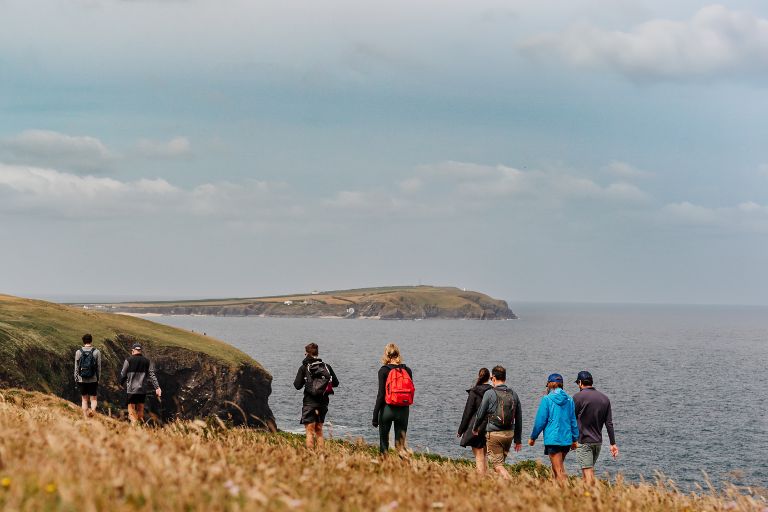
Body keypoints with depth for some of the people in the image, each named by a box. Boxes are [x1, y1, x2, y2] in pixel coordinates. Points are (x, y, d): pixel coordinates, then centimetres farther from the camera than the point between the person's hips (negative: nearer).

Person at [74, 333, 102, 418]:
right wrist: (98, 378, 8)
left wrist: (76, 379, 9)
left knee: (84, 399, 13)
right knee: (93, 399, 6)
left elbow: (76, 367, 1)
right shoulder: (97, 352, -5)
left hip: (82, 380, 1)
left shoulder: (78, 352, -2)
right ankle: (93, 410, -24)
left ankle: (85, 418, 13)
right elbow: (99, 367, -2)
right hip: (93, 380, -1)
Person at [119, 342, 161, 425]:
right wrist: (157, 387, -3)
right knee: (140, 409, 14)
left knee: (131, 408, -1)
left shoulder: (128, 360, -5)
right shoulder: (147, 361, 4)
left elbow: (123, 374, 0)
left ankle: (134, 423, -18)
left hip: (131, 389, -3)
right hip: (143, 390, 3)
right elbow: (152, 375, -1)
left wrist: (122, 383, 19)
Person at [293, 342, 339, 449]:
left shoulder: (304, 367, -6)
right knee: (319, 431, 16)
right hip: (323, 403, 4)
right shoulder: (327, 366, 3)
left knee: (310, 432, -3)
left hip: (309, 403, -4)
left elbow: (297, 385, -8)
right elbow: (336, 383, 7)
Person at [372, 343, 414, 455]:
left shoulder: (384, 371, -6)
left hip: (387, 408, -3)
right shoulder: (407, 370, 4)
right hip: (403, 410, 3)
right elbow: (411, 391, 7)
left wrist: (375, 415, -5)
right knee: (400, 443, 7)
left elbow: (381, 394, -8)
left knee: (384, 441, 11)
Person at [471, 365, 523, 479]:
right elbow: (519, 419, 10)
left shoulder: (489, 393, -9)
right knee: (500, 461, 19)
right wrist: (518, 440, 18)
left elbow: (480, 413, -2)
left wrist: (475, 428, 18)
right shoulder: (513, 394, 6)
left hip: (494, 434, -5)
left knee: (497, 464, -4)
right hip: (509, 434, 5)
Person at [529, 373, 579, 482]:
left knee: (559, 471, -4)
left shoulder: (547, 399, -8)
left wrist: (533, 437, 4)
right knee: (559, 466, 20)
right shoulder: (569, 400, 6)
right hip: (567, 439, 5)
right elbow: (573, 420, 12)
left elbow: (540, 421, -7)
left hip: (553, 439, -5)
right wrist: (575, 439, 21)